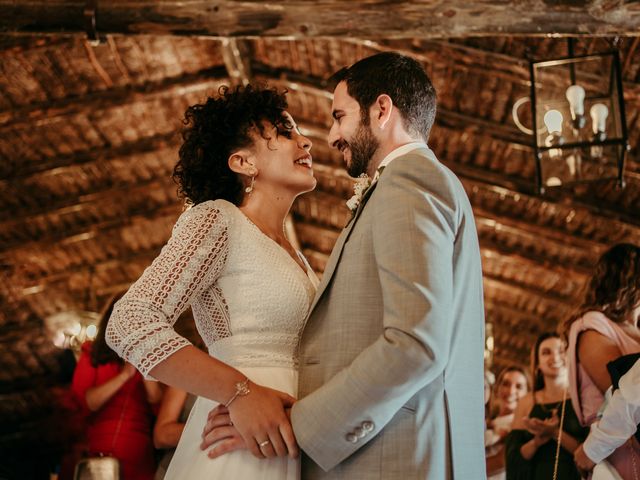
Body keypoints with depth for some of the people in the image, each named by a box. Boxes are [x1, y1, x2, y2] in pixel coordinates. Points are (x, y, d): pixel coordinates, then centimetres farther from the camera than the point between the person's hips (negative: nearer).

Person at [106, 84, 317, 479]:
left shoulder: (291, 254, 18)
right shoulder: (216, 219, -6)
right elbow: (129, 323, -17)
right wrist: (240, 393, -24)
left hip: (286, 444, 7)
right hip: (241, 447, -7)